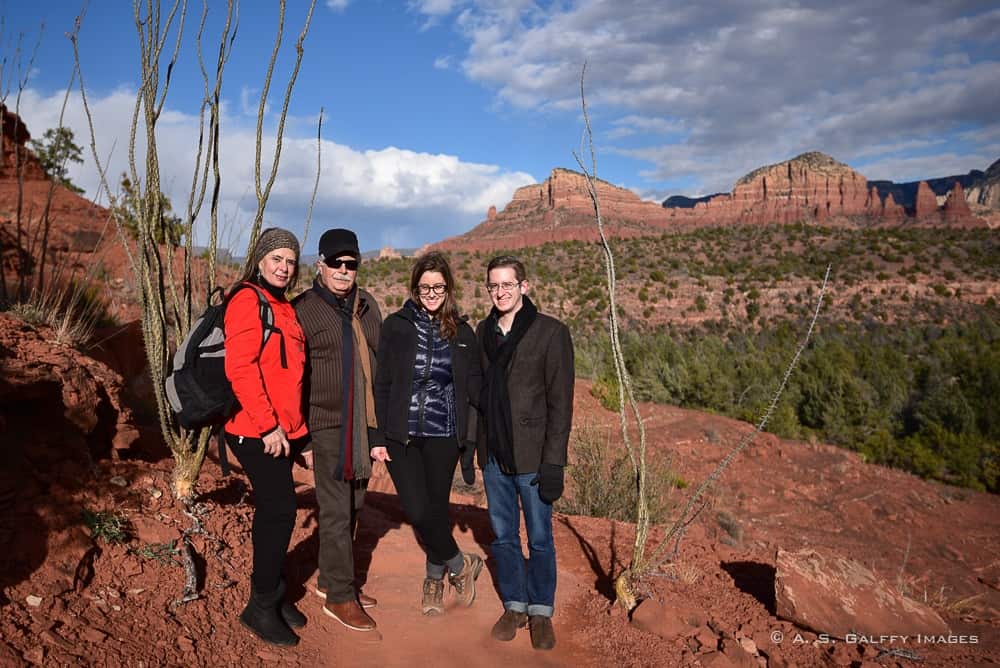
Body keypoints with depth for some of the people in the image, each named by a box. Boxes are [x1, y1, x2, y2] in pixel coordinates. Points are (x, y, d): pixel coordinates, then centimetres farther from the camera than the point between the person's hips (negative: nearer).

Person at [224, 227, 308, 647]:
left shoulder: (284, 308, 15)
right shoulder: (248, 301, -11)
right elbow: (240, 369, -20)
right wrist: (269, 426, -20)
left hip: (283, 430, 8)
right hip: (258, 432, -8)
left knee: (274, 512, 15)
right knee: (280, 511, -5)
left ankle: (273, 596, 28)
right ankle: (261, 607, 11)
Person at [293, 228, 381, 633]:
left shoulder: (367, 305, 10)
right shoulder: (304, 309, -5)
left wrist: (381, 425, 13)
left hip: (366, 423, 6)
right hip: (329, 425, -6)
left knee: (351, 506, 13)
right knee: (336, 511, -1)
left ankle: (330, 579, 29)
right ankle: (339, 596, 12)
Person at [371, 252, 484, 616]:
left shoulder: (461, 332, 5)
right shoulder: (396, 326, 1)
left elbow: (474, 386, 8)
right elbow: (381, 383, 0)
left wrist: (471, 435, -1)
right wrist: (378, 435, -4)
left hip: (443, 436, 1)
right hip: (401, 435, -1)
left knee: (437, 508, 6)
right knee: (417, 511, -7)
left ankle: (435, 579, 30)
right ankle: (461, 564, 18)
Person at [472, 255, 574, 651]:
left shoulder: (550, 332, -7)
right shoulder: (483, 333, 8)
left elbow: (560, 402, -10)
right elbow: (476, 392, 11)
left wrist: (553, 462, -13)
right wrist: (469, 445, 7)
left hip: (532, 457, -4)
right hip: (494, 456, 5)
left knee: (539, 538, 8)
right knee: (503, 537, 14)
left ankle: (541, 612, 25)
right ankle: (514, 606, 30)